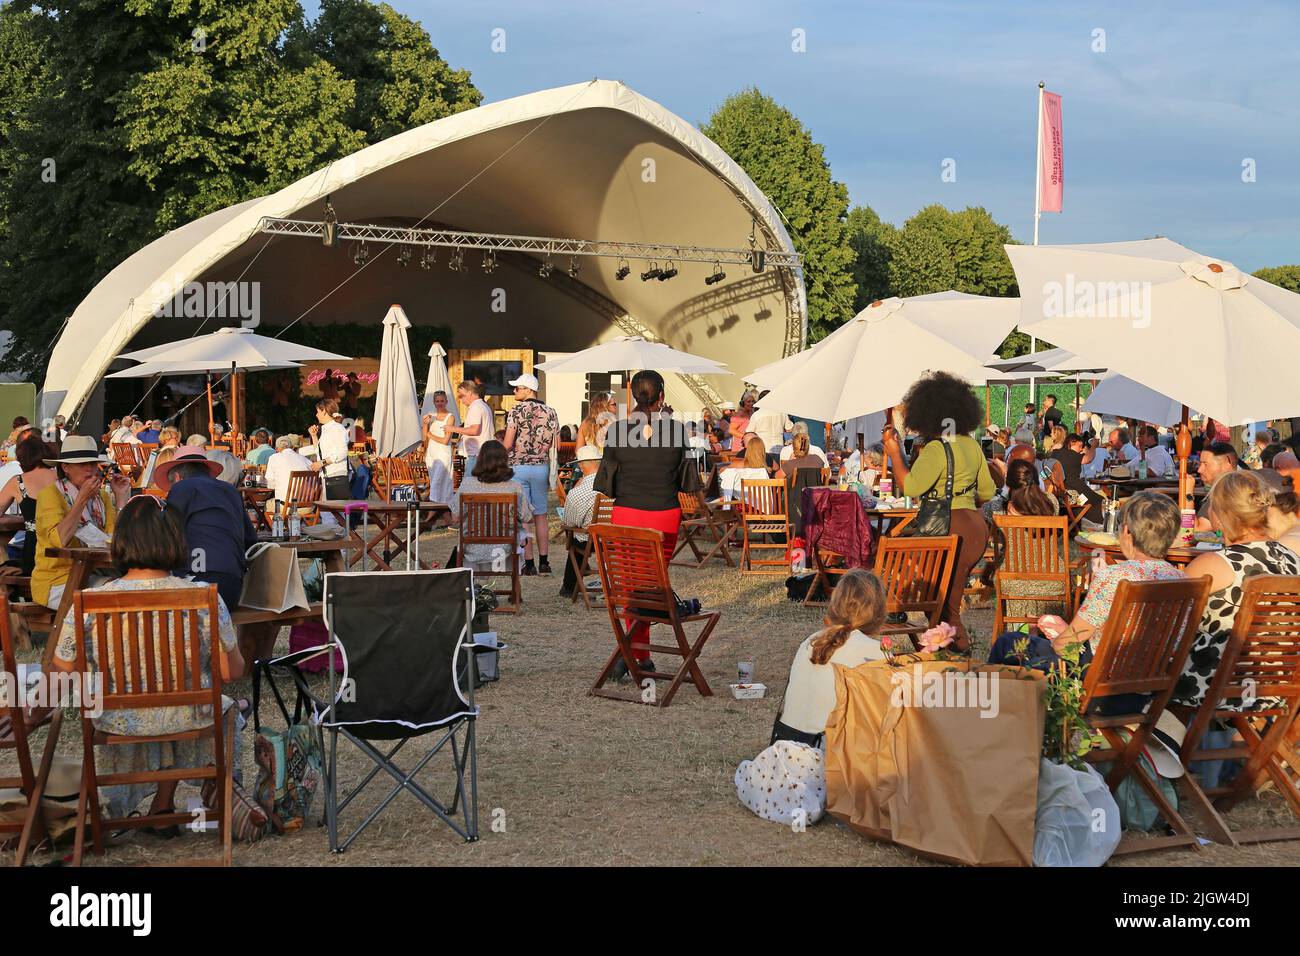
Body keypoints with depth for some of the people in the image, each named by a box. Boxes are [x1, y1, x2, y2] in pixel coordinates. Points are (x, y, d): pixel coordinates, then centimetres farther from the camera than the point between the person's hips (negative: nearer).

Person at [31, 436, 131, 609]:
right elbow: (60, 540, -23)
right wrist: (82, 499, -22)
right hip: (56, 581, -6)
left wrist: (121, 497, -6)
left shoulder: (102, 496, 10)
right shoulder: (50, 493, -8)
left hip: (93, 578, 6)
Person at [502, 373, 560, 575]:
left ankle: (529, 563, -1)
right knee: (540, 516, 12)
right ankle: (544, 562, 11)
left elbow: (507, 445, -12)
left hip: (519, 466, -4)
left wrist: (498, 444, 9)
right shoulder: (550, 412, 5)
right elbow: (556, 444, 6)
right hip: (542, 467, 4)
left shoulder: (517, 411, -9)